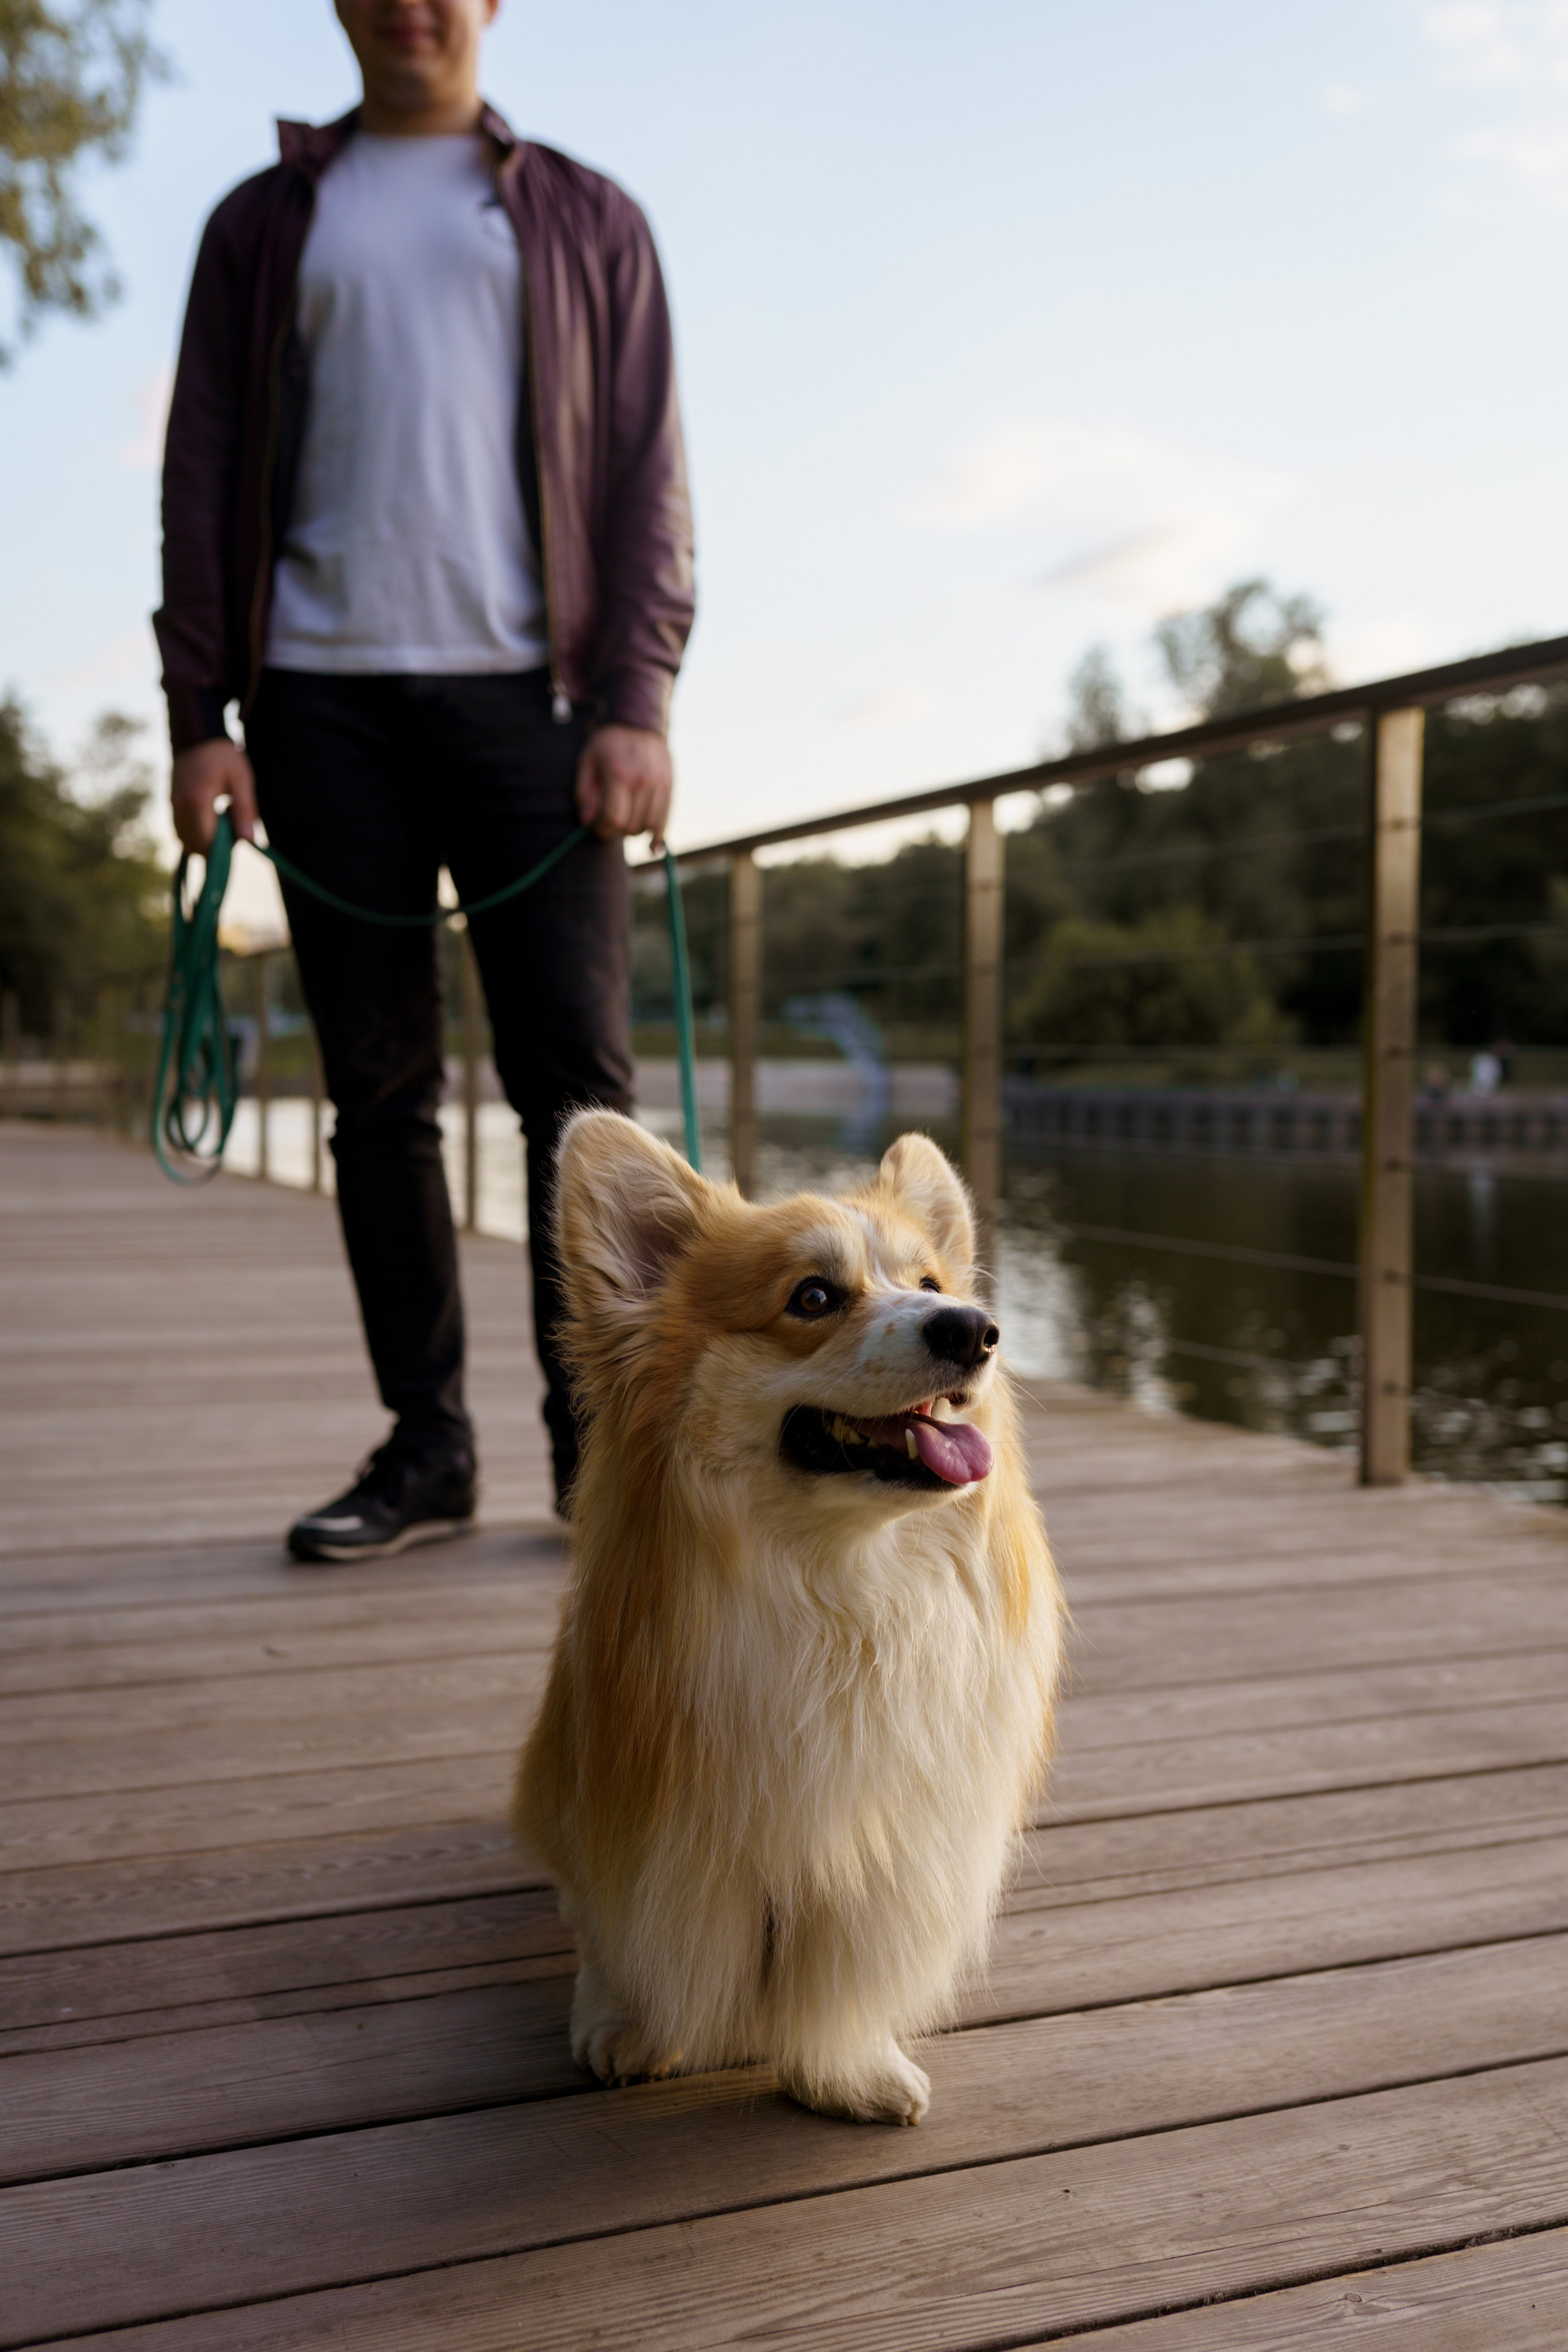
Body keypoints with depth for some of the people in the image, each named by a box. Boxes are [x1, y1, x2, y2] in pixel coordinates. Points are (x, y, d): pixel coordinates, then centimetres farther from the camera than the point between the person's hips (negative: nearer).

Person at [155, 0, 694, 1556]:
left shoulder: (587, 220, 16)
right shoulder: (261, 224, 19)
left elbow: (647, 473, 8)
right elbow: (203, 474, 12)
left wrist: (636, 703, -6)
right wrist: (198, 712, 0)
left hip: (524, 688, -1)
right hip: (322, 697, 2)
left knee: (576, 1070, -7)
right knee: (377, 1088, 0)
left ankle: (596, 1440, 1)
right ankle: (425, 1444, 8)